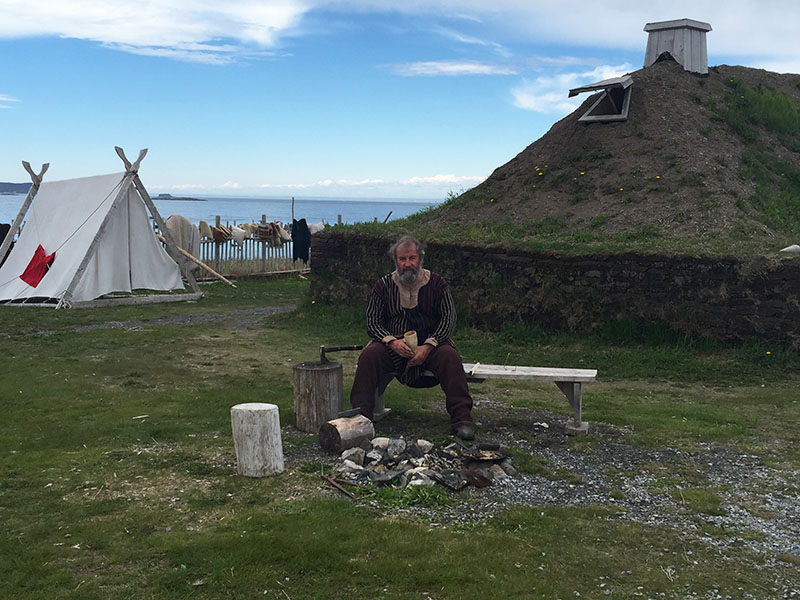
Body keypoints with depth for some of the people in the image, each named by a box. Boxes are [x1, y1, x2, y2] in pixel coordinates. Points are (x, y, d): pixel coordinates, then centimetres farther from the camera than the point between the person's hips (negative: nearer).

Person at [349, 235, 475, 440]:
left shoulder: (436, 283, 3)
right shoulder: (384, 285, 5)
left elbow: (448, 319, -3)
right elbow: (373, 322, 1)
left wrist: (428, 346, -18)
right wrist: (392, 341, -19)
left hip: (429, 344, -1)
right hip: (393, 345, 1)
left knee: (449, 356, -31)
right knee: (369, 355, -28)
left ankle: (461, 418, -29)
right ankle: (361, 415, -27)